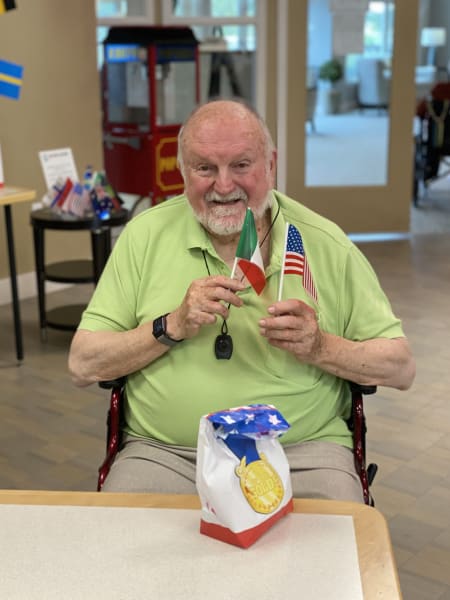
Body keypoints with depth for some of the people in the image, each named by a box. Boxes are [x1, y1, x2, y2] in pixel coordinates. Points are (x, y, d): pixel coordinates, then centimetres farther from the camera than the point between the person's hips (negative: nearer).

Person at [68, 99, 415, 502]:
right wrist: (172, 327, -13)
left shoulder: (326, 244, 1)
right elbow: (82, 365, 0)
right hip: (165, 451, 0)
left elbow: (401, 368, 4)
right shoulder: (146, 235, 3)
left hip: (300, 450, 1)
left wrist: (319, 347, -14)